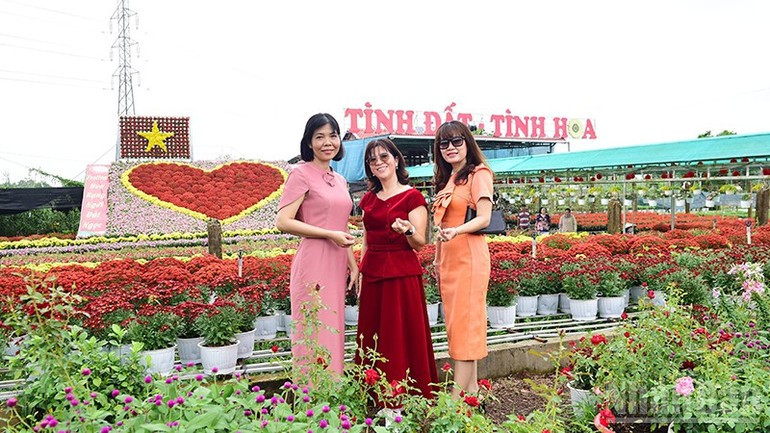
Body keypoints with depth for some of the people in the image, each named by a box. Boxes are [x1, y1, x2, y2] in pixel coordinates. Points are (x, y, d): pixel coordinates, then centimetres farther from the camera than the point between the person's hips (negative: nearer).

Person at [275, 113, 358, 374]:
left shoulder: (340, 180, 18)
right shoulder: (302, 174, -4)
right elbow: (283, 222, -13)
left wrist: (353, 266, 15)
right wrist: (330, 234, -14)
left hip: (336, 267, 7)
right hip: (314, 264, -7)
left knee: (333, 332, 11)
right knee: (316, 336, -5)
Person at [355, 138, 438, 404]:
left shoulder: (412, 197, -5)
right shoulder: (369, 199, 13)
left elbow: (420, 244, -9)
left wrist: (408, 230, -29)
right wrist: (360, 273, 10)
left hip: (402, 274, -6)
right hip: (372, 274, 6)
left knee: (403, 337, -3)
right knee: (372, 337, 10)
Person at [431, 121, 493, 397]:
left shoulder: (478, 174, -5)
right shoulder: (446, 180, 19)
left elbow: (484, 219, -16)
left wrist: (456, 231, -32)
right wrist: (437, 259, 16)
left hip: (468, 256, -8)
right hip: (448, 258, 8)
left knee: (464, 323, -8)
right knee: (457, 323, 8)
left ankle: (457, 395, -6)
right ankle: (472, 388, 15)